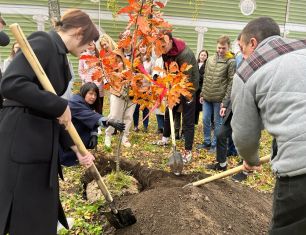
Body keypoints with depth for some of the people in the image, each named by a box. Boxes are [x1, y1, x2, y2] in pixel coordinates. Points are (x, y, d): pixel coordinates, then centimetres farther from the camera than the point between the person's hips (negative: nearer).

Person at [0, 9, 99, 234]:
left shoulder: (60, 56, 15)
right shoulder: (43, 42, -12)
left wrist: (76, 147, 11)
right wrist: (60, 106, -22)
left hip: (42, 141, 9)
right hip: (20, 140, -9)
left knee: (44, 212, 20)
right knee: (24, 215, 6)